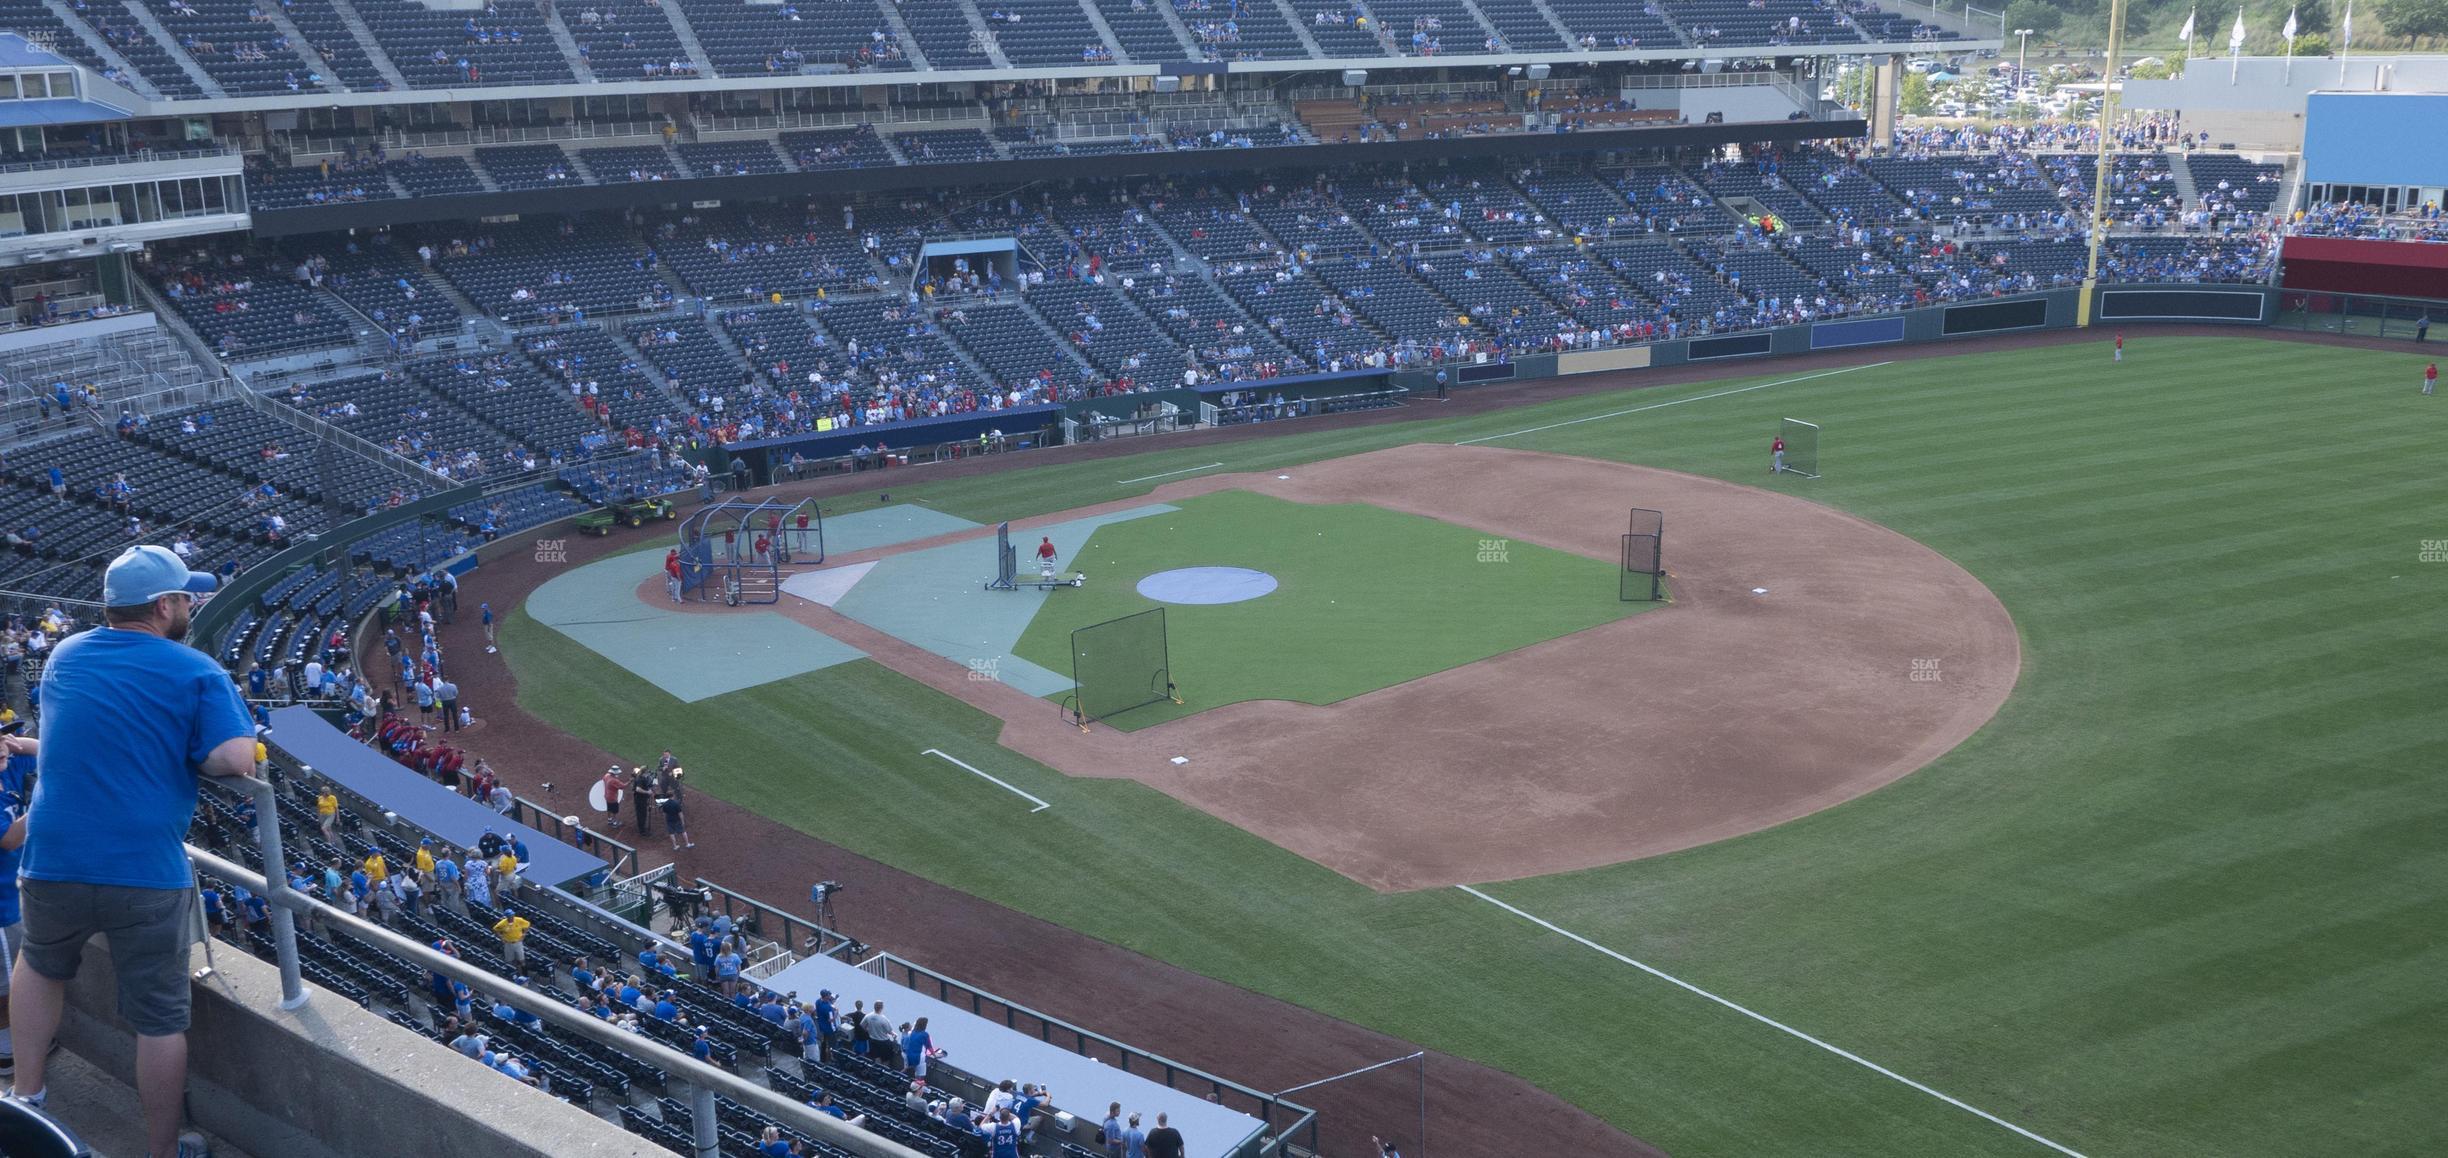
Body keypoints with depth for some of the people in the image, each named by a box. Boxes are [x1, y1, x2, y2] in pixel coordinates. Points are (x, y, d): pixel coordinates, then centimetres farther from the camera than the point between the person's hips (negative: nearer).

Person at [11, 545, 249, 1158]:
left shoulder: (63, 657, 11)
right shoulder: (196, 672, -7)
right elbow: (235, 761, -18)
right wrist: (195, 757, 2)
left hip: (53, 866, 4)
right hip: (147, 875, -4)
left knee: (41, 966, 34)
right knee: (160, 1020, 9)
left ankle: (26, 1097, 39)